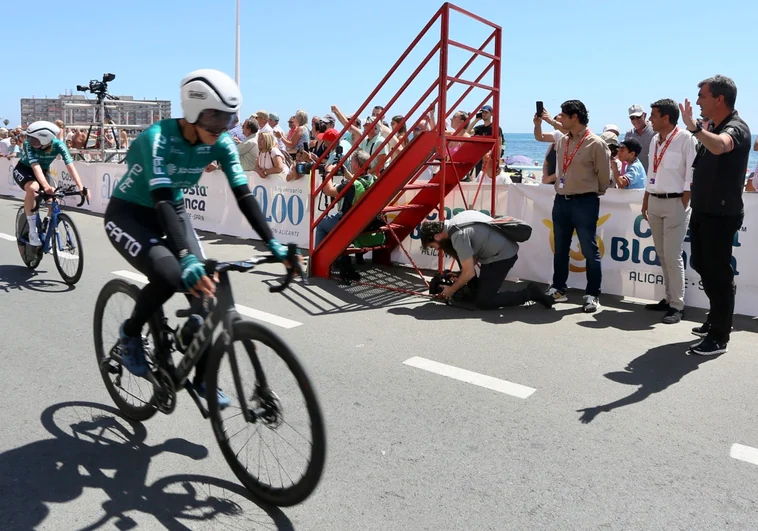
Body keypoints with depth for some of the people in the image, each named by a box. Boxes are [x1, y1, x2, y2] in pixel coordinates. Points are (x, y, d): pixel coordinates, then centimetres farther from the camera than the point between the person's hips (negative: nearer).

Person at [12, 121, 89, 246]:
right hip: (24, 169, -3)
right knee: (32, 188, -35)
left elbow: (70, 166, -36)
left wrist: (81, 187, -49)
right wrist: (46, 186, -60)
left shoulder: (58, 145, -29)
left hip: (43, 170, 3)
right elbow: (35, 166, -43)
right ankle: (32, 232, -25)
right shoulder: (28, 144, -33)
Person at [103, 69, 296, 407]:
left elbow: (244, 195, -18)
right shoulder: (158, 138, -31)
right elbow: (161, 200, -41)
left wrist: (272, 244, -29)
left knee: (205, 289, -9)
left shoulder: (221, 144, -15)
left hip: (173, 212, 5)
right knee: (169, 275, -32)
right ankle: (130, 332, 0)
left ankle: (202, 379, 9)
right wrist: (187, 258, -54)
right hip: (128, 215, -5)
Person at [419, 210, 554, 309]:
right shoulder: (454, 221, 4)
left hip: (503, 256, -10)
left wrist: (451, 290, -3)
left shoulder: (458, 235, -23)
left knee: (482, 302, -8)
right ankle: (474, 290, 16)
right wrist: (458, 277, 11)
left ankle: (529, 293, -3)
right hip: (503, 248, 10)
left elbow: (469, 273, -19)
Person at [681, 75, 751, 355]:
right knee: (703, 267, 17)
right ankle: (717, 320, 32)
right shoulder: (713, 128, 10)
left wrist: (694, 128, -54)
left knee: (718, 273, -4)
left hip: (721, 214, -9)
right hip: (703, 210, 9)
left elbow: (720, 146, -43)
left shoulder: (736, 128, -18)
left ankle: (719, 337, 4)